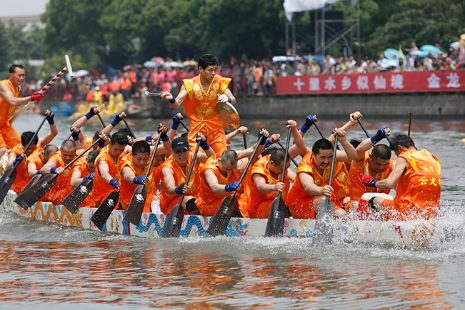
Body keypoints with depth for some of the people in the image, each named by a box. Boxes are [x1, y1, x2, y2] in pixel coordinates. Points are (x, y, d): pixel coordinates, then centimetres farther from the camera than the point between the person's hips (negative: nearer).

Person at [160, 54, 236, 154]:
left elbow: (233, 100, -8)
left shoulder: (219, 81, -3)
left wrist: (227, 99, -32)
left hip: (215, 127, 2)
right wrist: (171, 99, -41)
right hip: (196, 127, -2)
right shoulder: (190, 84, -9)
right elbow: (176, 104, -17)